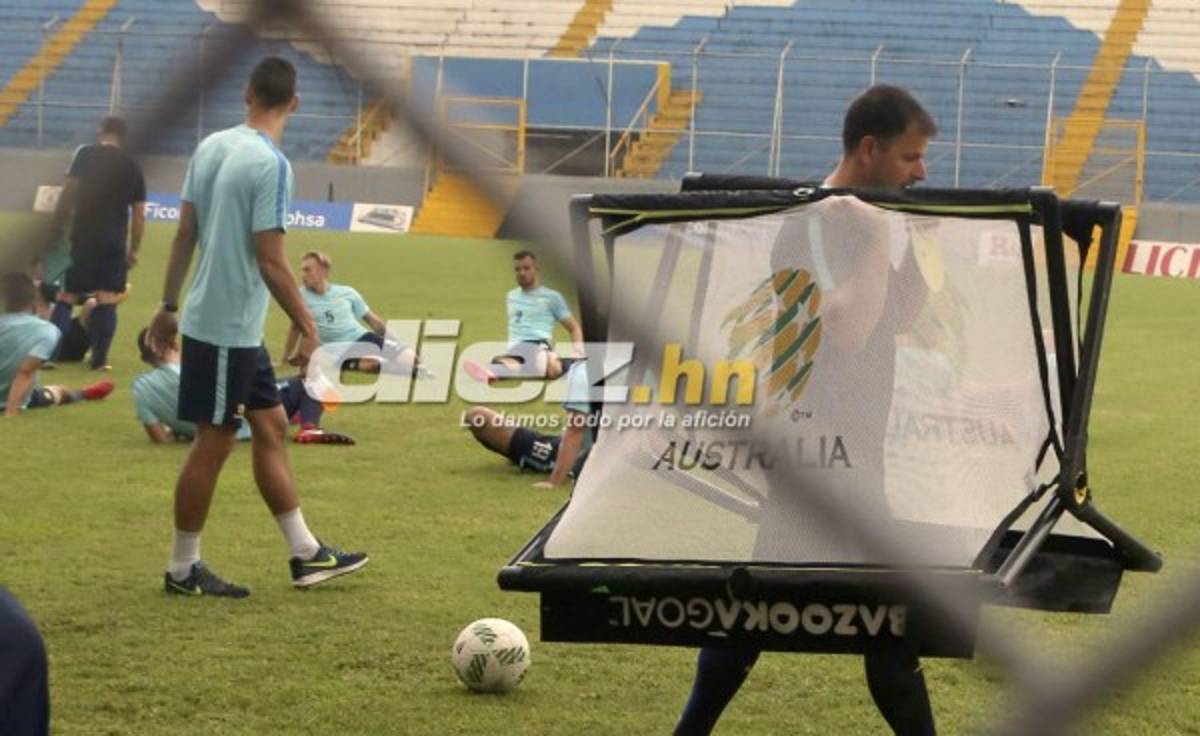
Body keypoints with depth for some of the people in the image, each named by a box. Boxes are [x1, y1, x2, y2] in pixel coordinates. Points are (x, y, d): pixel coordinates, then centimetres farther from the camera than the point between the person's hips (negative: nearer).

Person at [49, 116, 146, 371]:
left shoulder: (85, 154, 1)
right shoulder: (133, 166, 10)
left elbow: (68, 193, -7)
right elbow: (139, 214, 10)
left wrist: (56, 226, -2)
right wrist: (134, 249, 16)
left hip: (83, 235, -2)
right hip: (115, 240, 2)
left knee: (67, 296, 3)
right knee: (107, 300, 5)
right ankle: (99, 359, 2)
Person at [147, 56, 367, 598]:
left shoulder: (211, 147, 4)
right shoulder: (271, 164, -19)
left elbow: (184, 234, 9)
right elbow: (269, 259, -20)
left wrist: (169, 305, 17)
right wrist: (306, 325, -11)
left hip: (232, 326, 9)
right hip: (229, 328, -8)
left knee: (271, 428, 14)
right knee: (214, 443, 1)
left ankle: (306, 554, 20)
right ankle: (182, 570, 11)